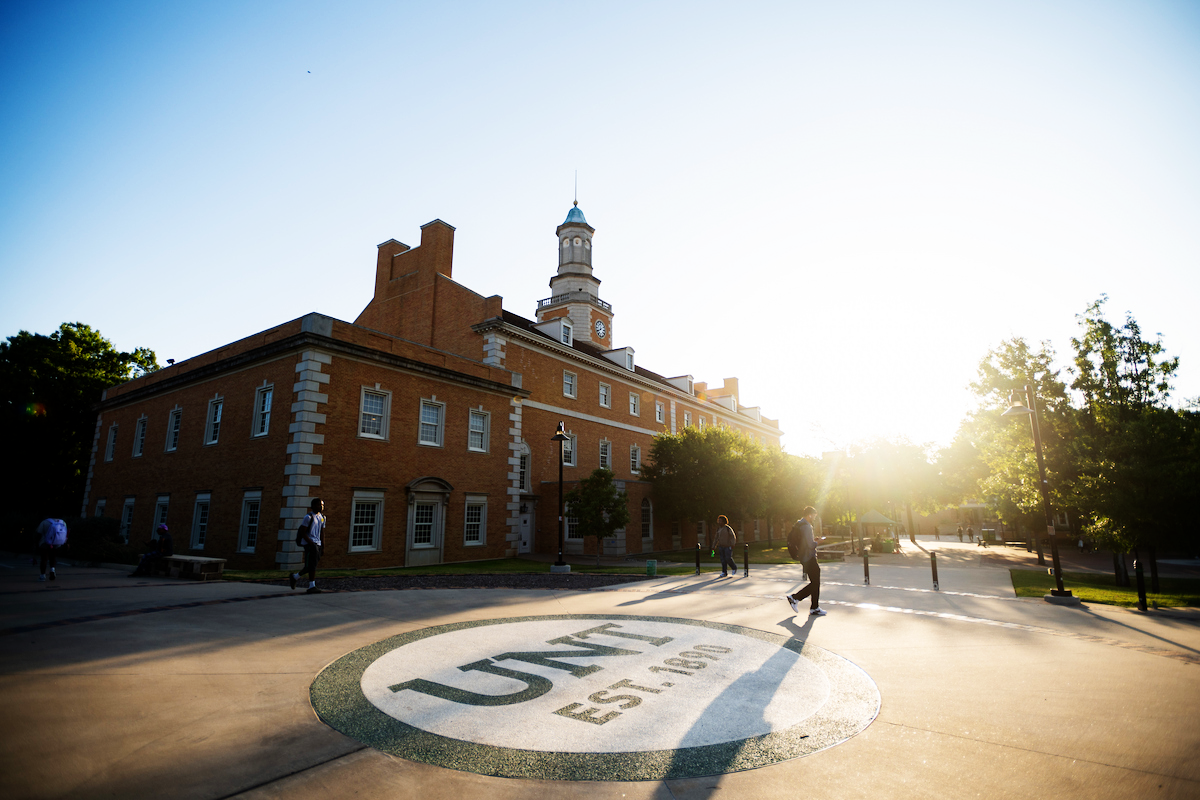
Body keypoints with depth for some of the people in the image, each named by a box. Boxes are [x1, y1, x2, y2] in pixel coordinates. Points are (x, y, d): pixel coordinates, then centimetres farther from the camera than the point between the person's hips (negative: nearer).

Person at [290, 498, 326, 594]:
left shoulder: (322, 517, 15)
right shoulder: (308, 517, -7)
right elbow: (302, 533, -10)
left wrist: (323, 547, 14)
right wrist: (311, 544, -19)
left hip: (317, 543, 7)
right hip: (309, 542, -7)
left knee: (310, 566, 9)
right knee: (312, 565, -13)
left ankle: (295, 576, 32)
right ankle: (312, 586, -10)